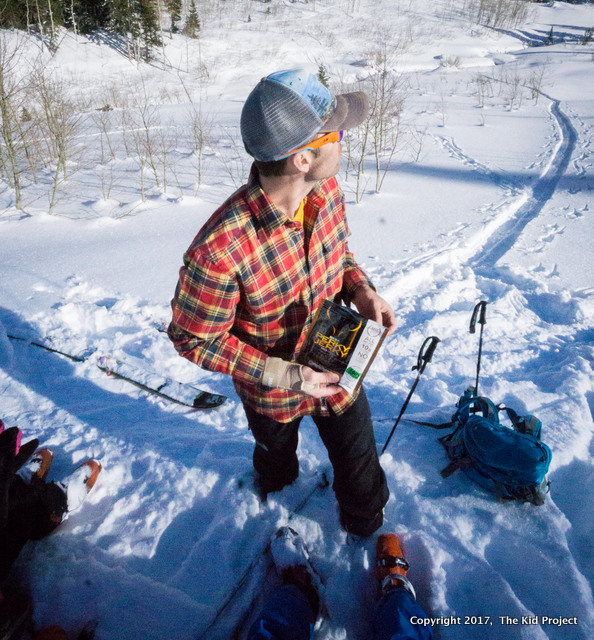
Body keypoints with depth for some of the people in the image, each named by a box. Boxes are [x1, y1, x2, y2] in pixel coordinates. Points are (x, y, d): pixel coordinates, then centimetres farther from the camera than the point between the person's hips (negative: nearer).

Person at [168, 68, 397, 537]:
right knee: (276, 453, 32)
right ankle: (278, 486, 71)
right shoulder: (219, 248, -39)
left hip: (338, 370, 4)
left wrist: (360, 290, -17)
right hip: (271, 391, -4)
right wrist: (284, 375, -28)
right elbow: (194, 339, -24)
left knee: (359, 465, 26)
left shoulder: (328, 191, -19)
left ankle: (366, 527, 62)